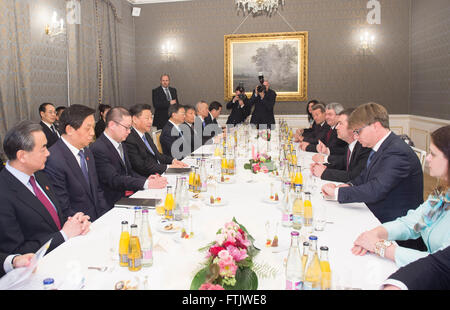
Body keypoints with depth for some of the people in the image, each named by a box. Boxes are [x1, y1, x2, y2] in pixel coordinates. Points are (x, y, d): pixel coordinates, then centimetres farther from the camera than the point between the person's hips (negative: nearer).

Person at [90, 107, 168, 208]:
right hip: (114, 204, -8)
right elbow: (114, 180, -23)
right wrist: (146, 184, -31)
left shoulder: (122, 145, 15)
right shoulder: (98, 149, -14)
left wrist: (146, 179, -2)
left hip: (131, 196, 8)